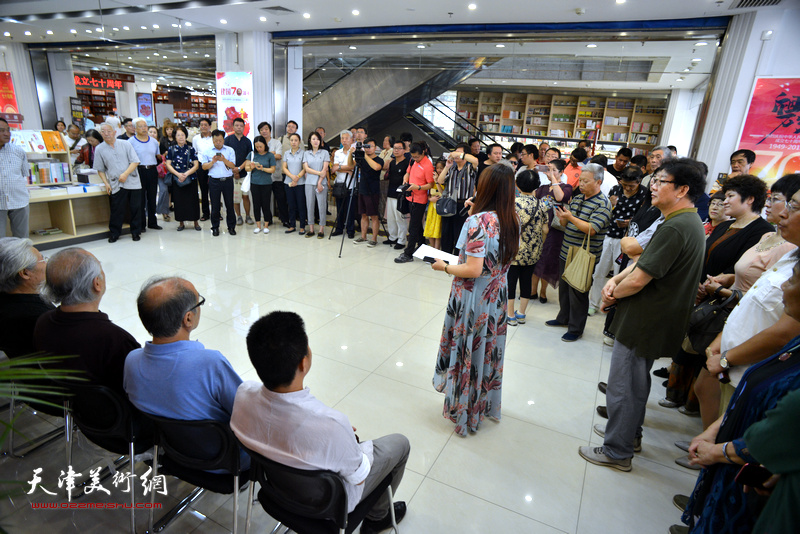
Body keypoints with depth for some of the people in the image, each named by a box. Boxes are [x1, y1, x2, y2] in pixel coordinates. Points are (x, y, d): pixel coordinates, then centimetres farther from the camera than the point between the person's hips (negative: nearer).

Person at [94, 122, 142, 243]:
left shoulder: (126, 144, 3)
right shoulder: (99, 149, 6)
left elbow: (135, 162, -2)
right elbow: (100, 169, 10)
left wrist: (125, 174, -14)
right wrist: (106, 183, -2)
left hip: (132, 182, 0)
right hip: (115, 185, 0)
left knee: (135, 208, 4)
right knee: (116, 210, 2)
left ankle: (135, 232, 18)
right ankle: (114, 233, 16)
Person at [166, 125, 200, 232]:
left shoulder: (191, 149, 2)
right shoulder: (171, 149, 5)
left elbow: (196, 165, -1)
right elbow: (168, 165, 2)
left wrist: (186, 173, -14)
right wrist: (178, 174, -13)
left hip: (191, 178, -1)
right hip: (177, 179, 1)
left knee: (192, 200, 0)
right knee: (179, 200, 3)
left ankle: (196, 222, 11)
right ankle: (181, 223, 14)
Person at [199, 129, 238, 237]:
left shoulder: (230, 150, 7)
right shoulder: (207, 151, 9)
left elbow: (232, 165, -3)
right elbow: (204, 166, 2)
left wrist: (224, 160, -20)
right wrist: (213, 161, -15)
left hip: (227, 180, 0)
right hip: (214, 181, 0)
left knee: (229, 204, 4)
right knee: (215, 205, 4)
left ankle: (231, 227, 15)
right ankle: (215, 227, 15)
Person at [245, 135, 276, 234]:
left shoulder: (270, 155, -1)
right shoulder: (252, 154, 5)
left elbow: (272, 169, -3)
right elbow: (247, 169, 7)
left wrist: (262, 168, -17)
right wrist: (251, 167, -15)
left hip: (266, 183, -2)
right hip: (254, 183, 2)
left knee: (266, 204, 2)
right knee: (256, 204, 6)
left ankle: (266, 225, 14)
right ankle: (258, 225, 16)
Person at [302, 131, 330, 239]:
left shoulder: (325, 152, 5)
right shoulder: (306, 153, 11)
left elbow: (325, 169, -2)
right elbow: (306, 168, 1)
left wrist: (320, 182, -10)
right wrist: (319, 173, -10)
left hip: (322, 182, -2)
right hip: (309, 182, 2)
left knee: (322, 206, -3)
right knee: (309, 205, 3)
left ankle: (321, 230, 4)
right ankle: (311, 229, 11)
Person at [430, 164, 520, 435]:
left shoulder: (478, 221, -24)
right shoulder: (512, 220, -1)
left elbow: (473, 270, -26)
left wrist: (445, 267, -9)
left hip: (472, 301, -7)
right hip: (497, 298, 7)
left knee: (468, 352, 10)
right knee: (488, 350, 21)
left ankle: (464, 410, 29)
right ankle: (485, 404, 41)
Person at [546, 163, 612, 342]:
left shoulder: (603, 204, -12)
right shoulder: (577, 198, 10)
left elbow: (592, 229, -23)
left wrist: (570, 217, -27)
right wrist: (562, 217, -9)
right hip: (566, 252, 8)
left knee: (577, 292, 2)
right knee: (564, 287, 19)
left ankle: (576, 329, 16)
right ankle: (563, 318, 38)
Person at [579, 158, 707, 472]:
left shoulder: (675, 228, -26)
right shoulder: (689, 221, 10)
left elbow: (638, 280, -27)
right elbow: (644, 261, 10)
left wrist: (612, 296, -8)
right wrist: (615, 281, -5)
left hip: (644, 322, -11)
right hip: (654, 320, 11)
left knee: (622, 387, 3)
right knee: (637, 381, 24)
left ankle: (617, 451, 19)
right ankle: (630, 433, 42)